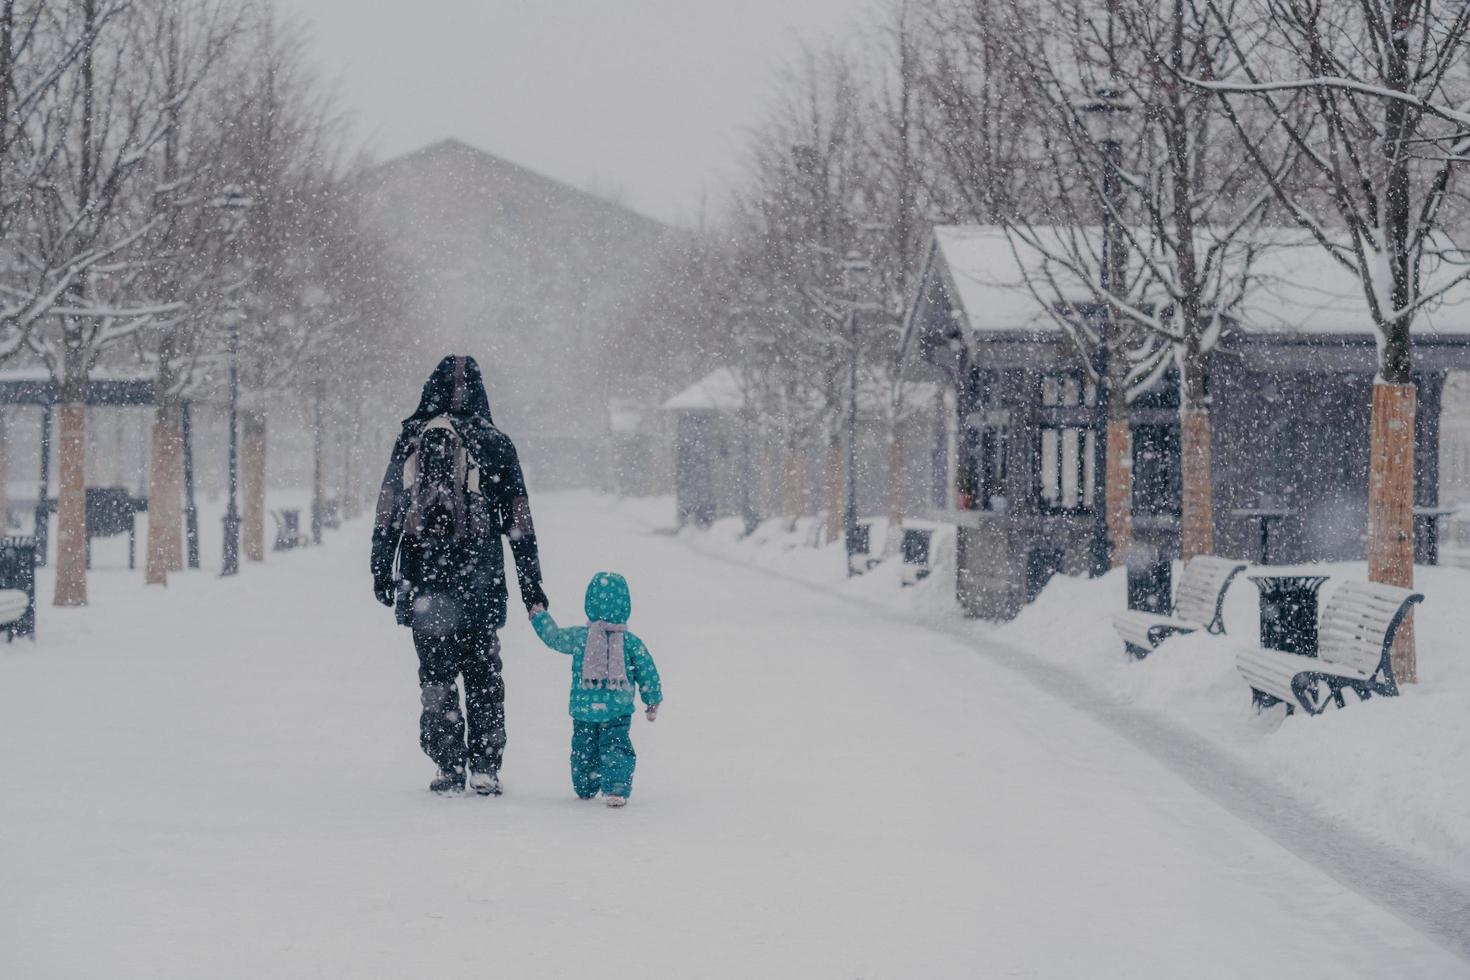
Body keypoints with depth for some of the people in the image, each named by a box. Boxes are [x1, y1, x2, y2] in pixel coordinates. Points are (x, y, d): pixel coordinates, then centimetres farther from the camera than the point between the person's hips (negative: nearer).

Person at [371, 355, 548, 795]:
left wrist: (381, 571, 10)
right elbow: (519, 521, 2)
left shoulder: (410, 440, 2)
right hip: (479, 581, 0)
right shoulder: (495, 444, 0)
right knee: (483, 675, 7)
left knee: (436, 676, 8)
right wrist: (531, 583, 7)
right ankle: (485, 769, 4)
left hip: (424, 580, 1)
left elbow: (387, 512, 4)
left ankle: (449, 768, 6)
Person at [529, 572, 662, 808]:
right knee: (616, 749, 0)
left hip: (583, 709, 1)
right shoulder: (631, 642, -4)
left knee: (583, 750, 18)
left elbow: (554, 636, 12)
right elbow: (647, 672, 1)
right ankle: (616, 789, -15)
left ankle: (585, 788, 31)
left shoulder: (579, 637, -4)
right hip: (618, 710, -1)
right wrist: (653, 701, 14)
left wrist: (539, 616, 29)